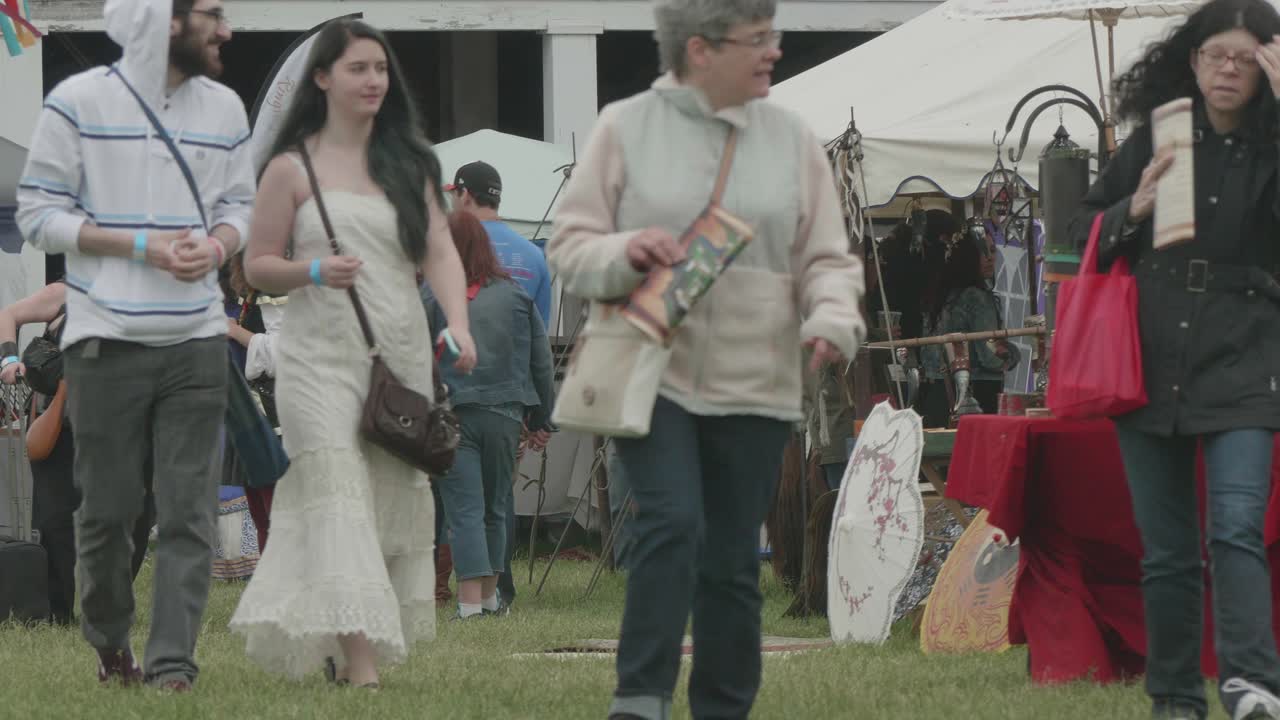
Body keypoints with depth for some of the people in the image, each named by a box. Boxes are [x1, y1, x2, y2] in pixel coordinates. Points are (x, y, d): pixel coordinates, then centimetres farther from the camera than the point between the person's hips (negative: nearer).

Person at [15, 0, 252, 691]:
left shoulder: (224, 108, 8)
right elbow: (39, 213, -5)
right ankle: (109, 642, 27)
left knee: (189, 515, -5)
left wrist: (217, 246, -8)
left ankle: (172, 665, -5)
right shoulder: (80, 102, -5)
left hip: (195, 342, 3)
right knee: (106, 510, 5)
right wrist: (142, 248, -14)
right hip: (106, 341, -3)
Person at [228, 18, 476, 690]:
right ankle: (362, 671, -23)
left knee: (393, 502, 4)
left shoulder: (408, 163, 12)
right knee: (339, 503, -14)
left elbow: (439, 251, 4)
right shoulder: (293, 168, 2)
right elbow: (256, 265, 4)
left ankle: (341, 655, 16)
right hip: (321, 353, -4)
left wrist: (458, 325, -13)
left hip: (401, 354, 5)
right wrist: (313, 271, -16)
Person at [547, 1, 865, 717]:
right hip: (651, 370, -3)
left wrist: (832, 320, -11)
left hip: (753, 386, 3)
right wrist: (625, 253, -17)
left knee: (733, 561, 6)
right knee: (671, 523, -21)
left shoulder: (791, 139, 9)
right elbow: (570, 247, 4)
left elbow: (827, 259, 10)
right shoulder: (625, 129, 3)